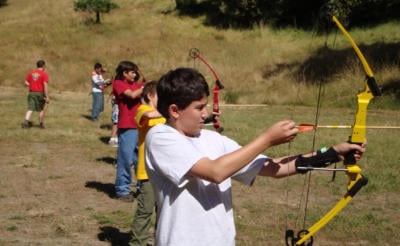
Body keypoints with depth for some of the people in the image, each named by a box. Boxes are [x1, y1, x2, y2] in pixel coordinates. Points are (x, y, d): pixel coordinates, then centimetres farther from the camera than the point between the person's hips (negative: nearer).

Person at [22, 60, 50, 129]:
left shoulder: (31, 73, 8)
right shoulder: (44, 74, -9)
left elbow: (26, 83, 7)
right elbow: (45, 85, -16)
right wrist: (47, 97, -16)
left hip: (31, 93, 4)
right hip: (40, 93, -4)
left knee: (30, 109, 2)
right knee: (41, 109, 13)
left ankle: (26, 122, -16)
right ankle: (41, 124, 20)